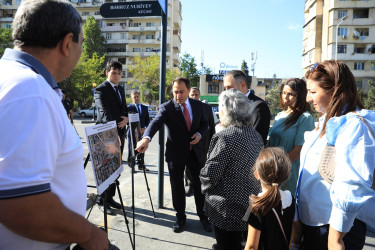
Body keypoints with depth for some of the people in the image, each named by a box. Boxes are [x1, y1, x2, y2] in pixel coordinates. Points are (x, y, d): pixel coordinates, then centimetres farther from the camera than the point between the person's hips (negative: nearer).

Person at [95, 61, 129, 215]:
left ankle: (110, 197, 26)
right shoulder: (101, 90, -10)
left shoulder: (120, 89, 16)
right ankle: (102, 201, 14)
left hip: (120, 133, 8)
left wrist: (126, 118, -4)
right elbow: (105, 113, -22)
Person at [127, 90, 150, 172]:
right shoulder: (129, 107, -3)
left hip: (141, 132, 4)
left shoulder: (145, 108, 12)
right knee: (131, 151, 2)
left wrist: (144, 128, -5)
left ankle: (141, 166, 21)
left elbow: (147, 119, 12)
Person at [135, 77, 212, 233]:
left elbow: (205, 123, 12)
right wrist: (146, 138, -50)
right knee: (177, 187, 11)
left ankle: (203, 216, 36)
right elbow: (156, 122, -30)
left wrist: (199, 134, -11)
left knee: (200, 185, 13)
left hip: (195, 151, 3)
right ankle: (180, 217, 34)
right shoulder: (167, 108, -12)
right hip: (176, 154, -2)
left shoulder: (198, 105, 0)